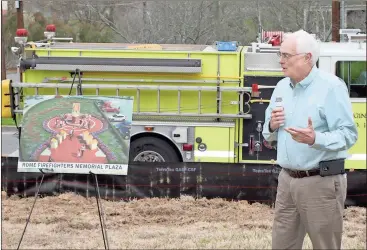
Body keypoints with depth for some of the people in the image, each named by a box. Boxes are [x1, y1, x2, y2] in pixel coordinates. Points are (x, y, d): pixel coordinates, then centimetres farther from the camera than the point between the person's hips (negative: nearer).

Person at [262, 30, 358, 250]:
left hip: (321, 182, -7)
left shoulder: (331, 86, -12)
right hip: (287, 179, 7)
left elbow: (348, 135, -18)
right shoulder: (282, 87, 12)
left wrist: (315, 139, -34)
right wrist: (272, 127, -2)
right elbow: (268, 133, 22)